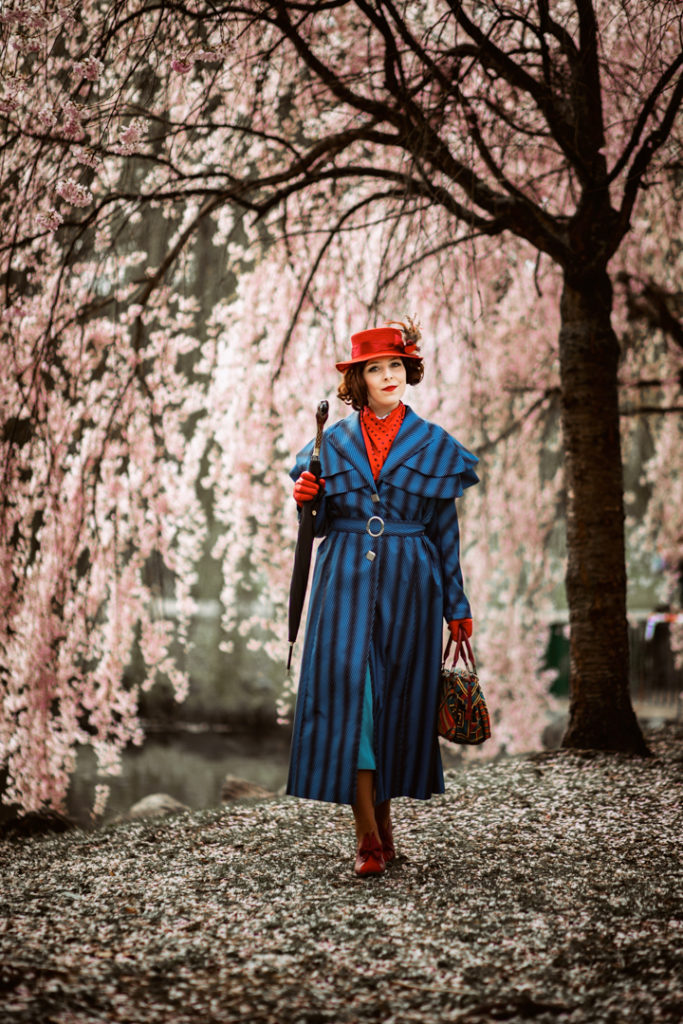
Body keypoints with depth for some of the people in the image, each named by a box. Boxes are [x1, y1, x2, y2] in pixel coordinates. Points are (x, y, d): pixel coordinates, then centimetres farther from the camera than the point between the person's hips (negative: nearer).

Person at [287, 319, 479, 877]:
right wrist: (307, 499, -9)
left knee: (398, 696, 3)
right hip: (346, 581, 0)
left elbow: (445, 531, 8)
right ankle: (369, 836, -9)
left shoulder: (433, 445, 6)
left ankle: (383, 814, 22)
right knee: (346, 691, -11)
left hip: (408, 584, 0)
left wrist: (457, 606, 7)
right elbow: (320, 525, 13)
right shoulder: (334, 442, 8)